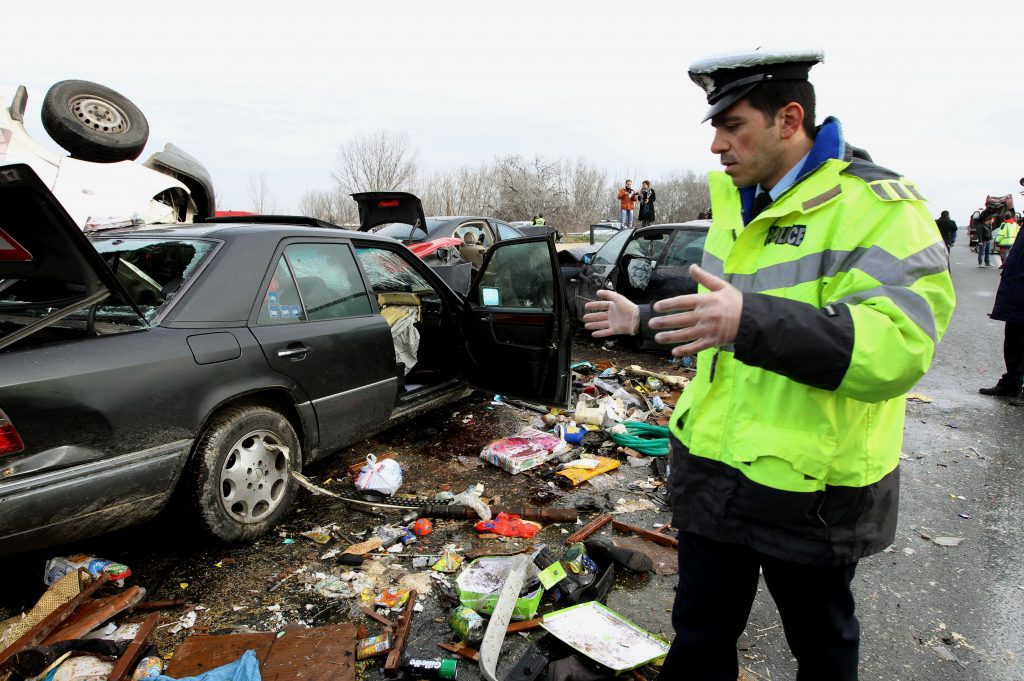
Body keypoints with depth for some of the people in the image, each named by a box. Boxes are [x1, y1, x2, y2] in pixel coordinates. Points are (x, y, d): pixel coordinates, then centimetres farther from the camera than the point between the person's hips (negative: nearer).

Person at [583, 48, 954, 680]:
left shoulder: (878, 207, -16)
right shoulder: (739, 207, 9)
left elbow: (899, 344, -32)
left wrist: (749, 320, -43)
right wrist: (641, 320, 23)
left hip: (812, 493, -6)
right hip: (714, 479, 7)